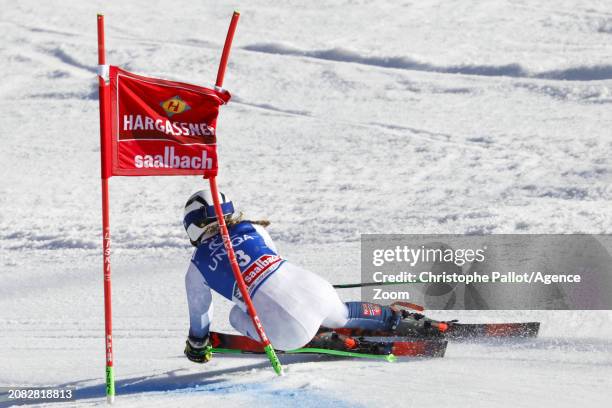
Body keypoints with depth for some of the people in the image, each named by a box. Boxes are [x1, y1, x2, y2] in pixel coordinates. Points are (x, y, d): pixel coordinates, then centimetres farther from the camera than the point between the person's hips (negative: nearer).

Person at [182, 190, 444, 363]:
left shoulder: (197, 268, 8)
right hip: (316, 290, 6)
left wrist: (197, 345, 43)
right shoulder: (252, 229, 17)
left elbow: (199, 312, 23)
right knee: (342, 315, 37)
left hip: (290, 330, -6)